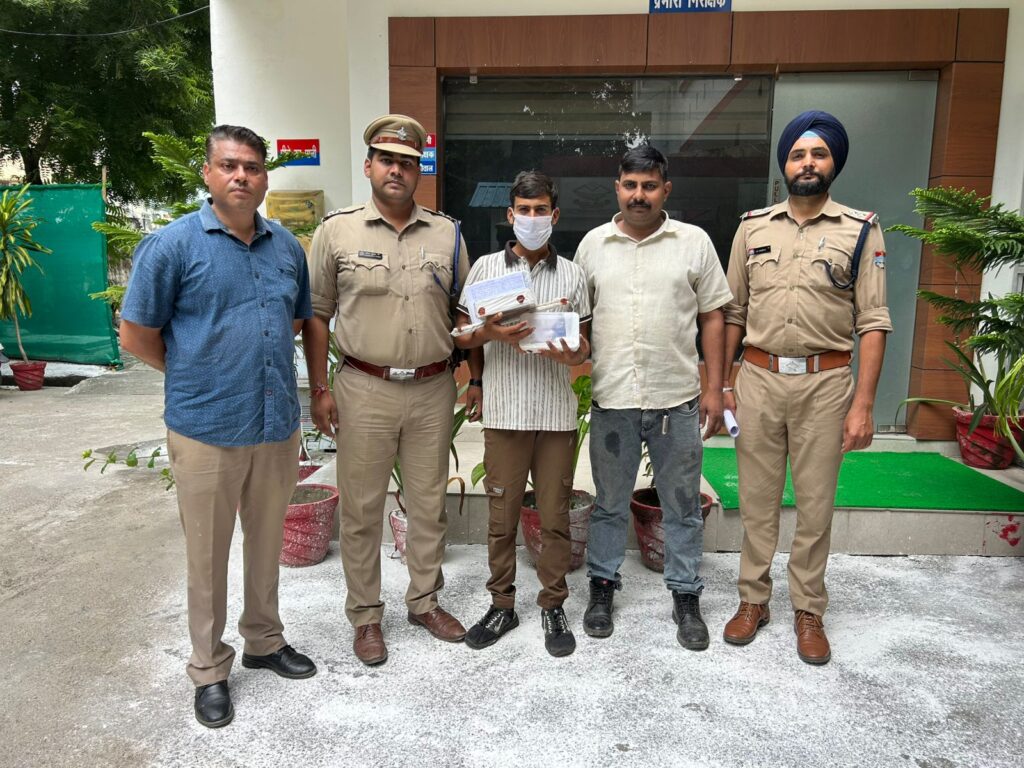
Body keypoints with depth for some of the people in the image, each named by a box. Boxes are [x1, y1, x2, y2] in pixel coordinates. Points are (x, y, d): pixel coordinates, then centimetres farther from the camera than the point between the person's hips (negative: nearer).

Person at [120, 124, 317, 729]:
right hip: (207, 430, -4)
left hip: (278, 426, 4)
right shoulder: (172, 245, -8)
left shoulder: (288, 246, 6)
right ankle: (210, 670, 28)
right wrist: (199, 377, 3)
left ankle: (265, 640, 39)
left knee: (268, 543, 18)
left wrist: (260, 362, 11)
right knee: (208, 555, 10)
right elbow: (137, 337, -4)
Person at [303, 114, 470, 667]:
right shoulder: (337, 231, 0)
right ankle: (365, 615, 24)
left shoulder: (447, 234, 6)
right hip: (364, 391, -2)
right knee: (362, 509, 7)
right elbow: (316, 315, 2)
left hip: (432, 390, 3)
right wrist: (320, 389, -3)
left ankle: (425, 600, 32)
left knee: (429, 504, 13)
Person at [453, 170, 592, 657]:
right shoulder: (486, 267, 5)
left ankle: (553, 605, 23)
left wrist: (574, 355, -13)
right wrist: (490, 333, -14)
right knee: (502, 513, 8)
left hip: (557, 410, 1)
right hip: (504, 410, 0)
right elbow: (463, 336, 7)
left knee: (554, 515, 7)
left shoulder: (572, 275, 7)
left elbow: (585, 342, 10)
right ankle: (501, 603, 24)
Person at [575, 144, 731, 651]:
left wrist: (714, 389, 1)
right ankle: (602, 588, 30)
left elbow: (712, 318, 5)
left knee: (683, 504, 10)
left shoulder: (694, 242, 2)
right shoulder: (593, 243, 6)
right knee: (609, 502, 13)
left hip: (677, 400, 0)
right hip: (611, 399, 1)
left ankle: (686, 596, 26)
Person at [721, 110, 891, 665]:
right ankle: (753, 599, 25)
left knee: (815, 502, 8)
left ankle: (808, 610, 24)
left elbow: (872, 322, -2)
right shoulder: (753, 227, 6)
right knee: (756, 498, 10)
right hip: (759, 377, 2)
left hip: (825, 381, -1)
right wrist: (722, 383, 6)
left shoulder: (860, 229, 1)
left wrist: (863, 404, -8)